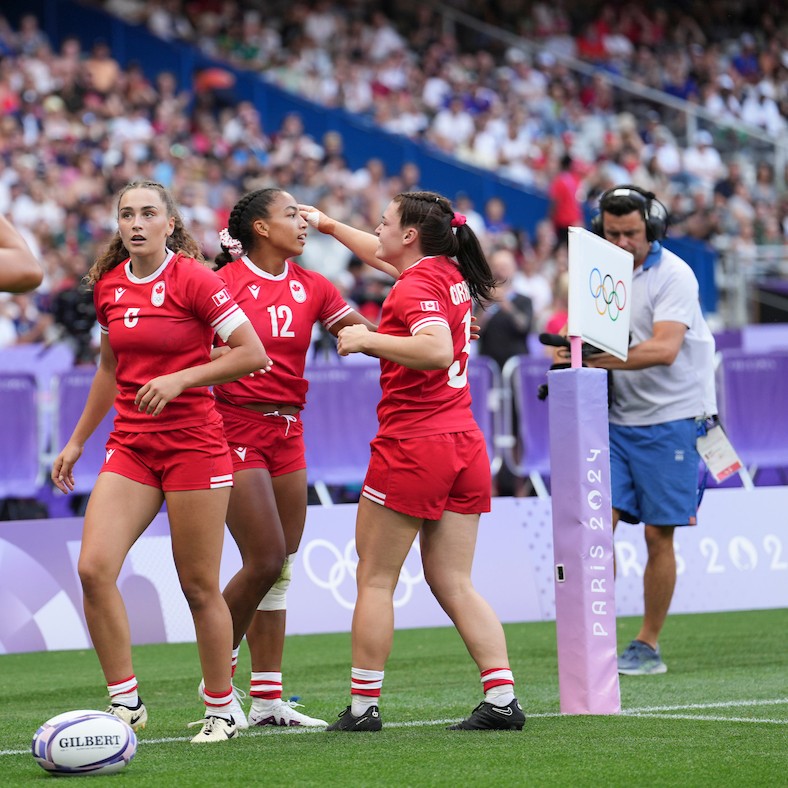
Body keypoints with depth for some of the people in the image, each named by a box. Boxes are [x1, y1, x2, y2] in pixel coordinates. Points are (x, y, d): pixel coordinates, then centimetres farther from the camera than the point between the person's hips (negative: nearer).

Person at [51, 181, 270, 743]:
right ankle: (126, 702, 0)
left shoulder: (193, 279, -9)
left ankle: (221, 711, 15)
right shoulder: (110, 285, 8)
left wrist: (179, 379, -19)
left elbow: (253, 354, -12)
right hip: (130, 444, 5)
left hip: (194, 442, -5)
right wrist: (77, 441, 23)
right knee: (94, 567, -11)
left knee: (200, 586, 0)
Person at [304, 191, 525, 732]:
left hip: (412, 444, -8)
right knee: (453, 584, 8)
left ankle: (364, 706, 6)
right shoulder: (451, 274, 13)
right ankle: (503, 699, 0)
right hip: (465, 444, 8)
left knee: (375, 579, 3)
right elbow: (385, 257, 32)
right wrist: (331, 226, 39)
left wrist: (365, 338, -21)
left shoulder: (417, 286, -13)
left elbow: (437, 349, -31)